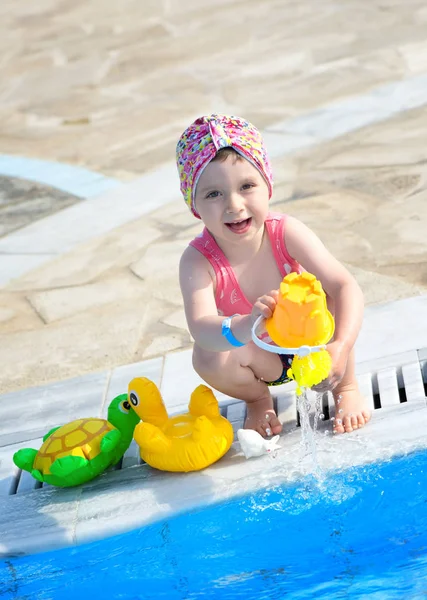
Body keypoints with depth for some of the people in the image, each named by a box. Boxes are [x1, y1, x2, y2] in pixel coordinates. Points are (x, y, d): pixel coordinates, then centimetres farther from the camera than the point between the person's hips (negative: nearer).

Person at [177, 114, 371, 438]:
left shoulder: (287, 233, -27)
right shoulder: (198, 261, -29)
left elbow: (346, 286, -34)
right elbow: (200, 326, -45)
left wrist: (341, 347, -51)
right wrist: (243, 328, -68)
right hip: (259, 358, 0)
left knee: (332, 298, -27)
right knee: (208, 358, -30)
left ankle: (346, 388, 1)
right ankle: (257, 398, 7)